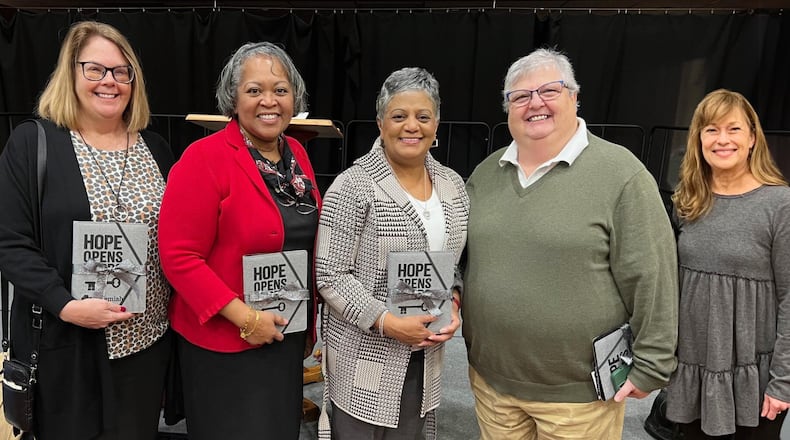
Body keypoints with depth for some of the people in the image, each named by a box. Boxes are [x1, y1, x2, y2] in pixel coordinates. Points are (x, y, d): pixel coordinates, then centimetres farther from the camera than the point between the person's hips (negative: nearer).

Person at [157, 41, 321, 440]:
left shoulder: (296, 154, 4)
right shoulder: (205, 158, -17)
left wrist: (308, 322, 13)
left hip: (287, 334, 7)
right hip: (224, 341, -6)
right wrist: (245, 317, -21)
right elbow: (179, 257, -19)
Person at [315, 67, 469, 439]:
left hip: (425, 357, 5)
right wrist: (388, 323, -21)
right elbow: (331, 276, -15)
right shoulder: (353, 187, -15)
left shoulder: (453, 186, 3)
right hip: (364, 358, -5)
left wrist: (452, 303, -4)